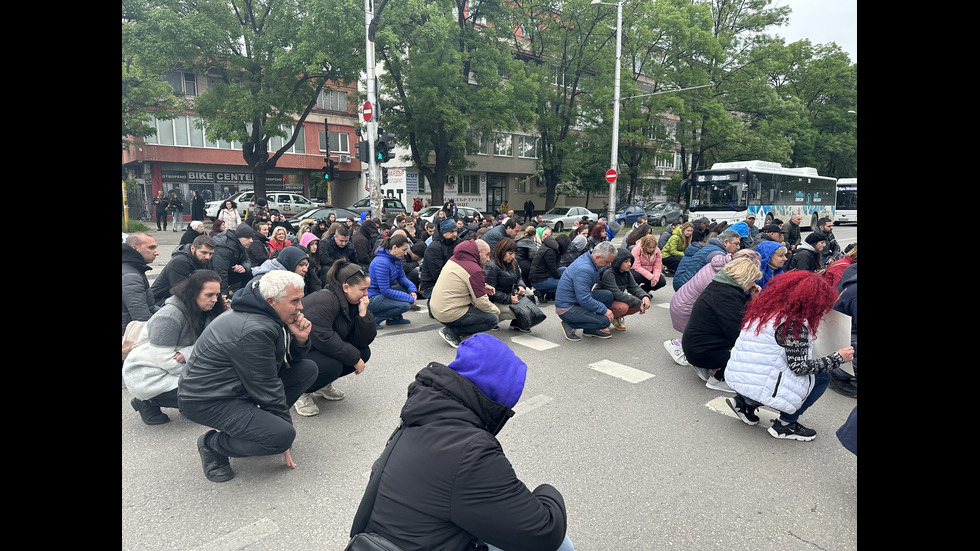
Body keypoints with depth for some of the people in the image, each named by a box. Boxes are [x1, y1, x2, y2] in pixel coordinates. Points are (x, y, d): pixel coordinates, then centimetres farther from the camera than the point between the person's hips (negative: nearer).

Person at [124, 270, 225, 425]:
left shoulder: (201, 313, 0)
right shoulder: (169, 316, -24)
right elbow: (163, 358, -25)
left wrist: (186, 353, -26)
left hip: (169, 368, 9)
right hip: (146, 376, -9)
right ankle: (147, 403, -1)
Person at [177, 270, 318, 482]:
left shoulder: (266, 313, 0)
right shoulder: (254, 331, -29)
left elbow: (292, 360, 9)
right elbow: (267, 388, -21)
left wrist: (300, 339, -14)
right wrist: (285, 428, -10)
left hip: (234, 383, 10)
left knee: (308, 369, 2)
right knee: (283, 435, -27)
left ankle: (261, 422, 11)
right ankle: (213, 443, -3)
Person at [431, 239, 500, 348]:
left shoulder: (454, 259, 8)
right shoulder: (475, 270, -18)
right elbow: (481, 303, -15)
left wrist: (483, 287, 12)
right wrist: (496, 310, 5)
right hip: (449, 315, -9)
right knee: (493, 319, -4)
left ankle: (451, 329, 11)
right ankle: (452, 332, -6)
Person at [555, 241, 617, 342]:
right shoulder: (584, 270, -28)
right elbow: (584, 300, -30)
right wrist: (604, 310, -22)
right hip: (567, 308, -10)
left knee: (608, 296, 2)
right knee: (605, 321, -19)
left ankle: (590, 329, 13)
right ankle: (569, 325, -2)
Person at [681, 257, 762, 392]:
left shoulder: (718, 285, 7)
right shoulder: (727, 295, -23)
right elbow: (738, 334, -24)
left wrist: (751, 298, 4)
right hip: (703, 352, -10)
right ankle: (718, 378, -5)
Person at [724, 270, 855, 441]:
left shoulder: (764, 308, 9)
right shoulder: (795, 323, -15)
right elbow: (799, 367, -15)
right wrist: (837, 358, -4)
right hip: (761, 388, -8)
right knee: (822, 377, 8)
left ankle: (746, 402, 17)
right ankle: (785, 424, 8)